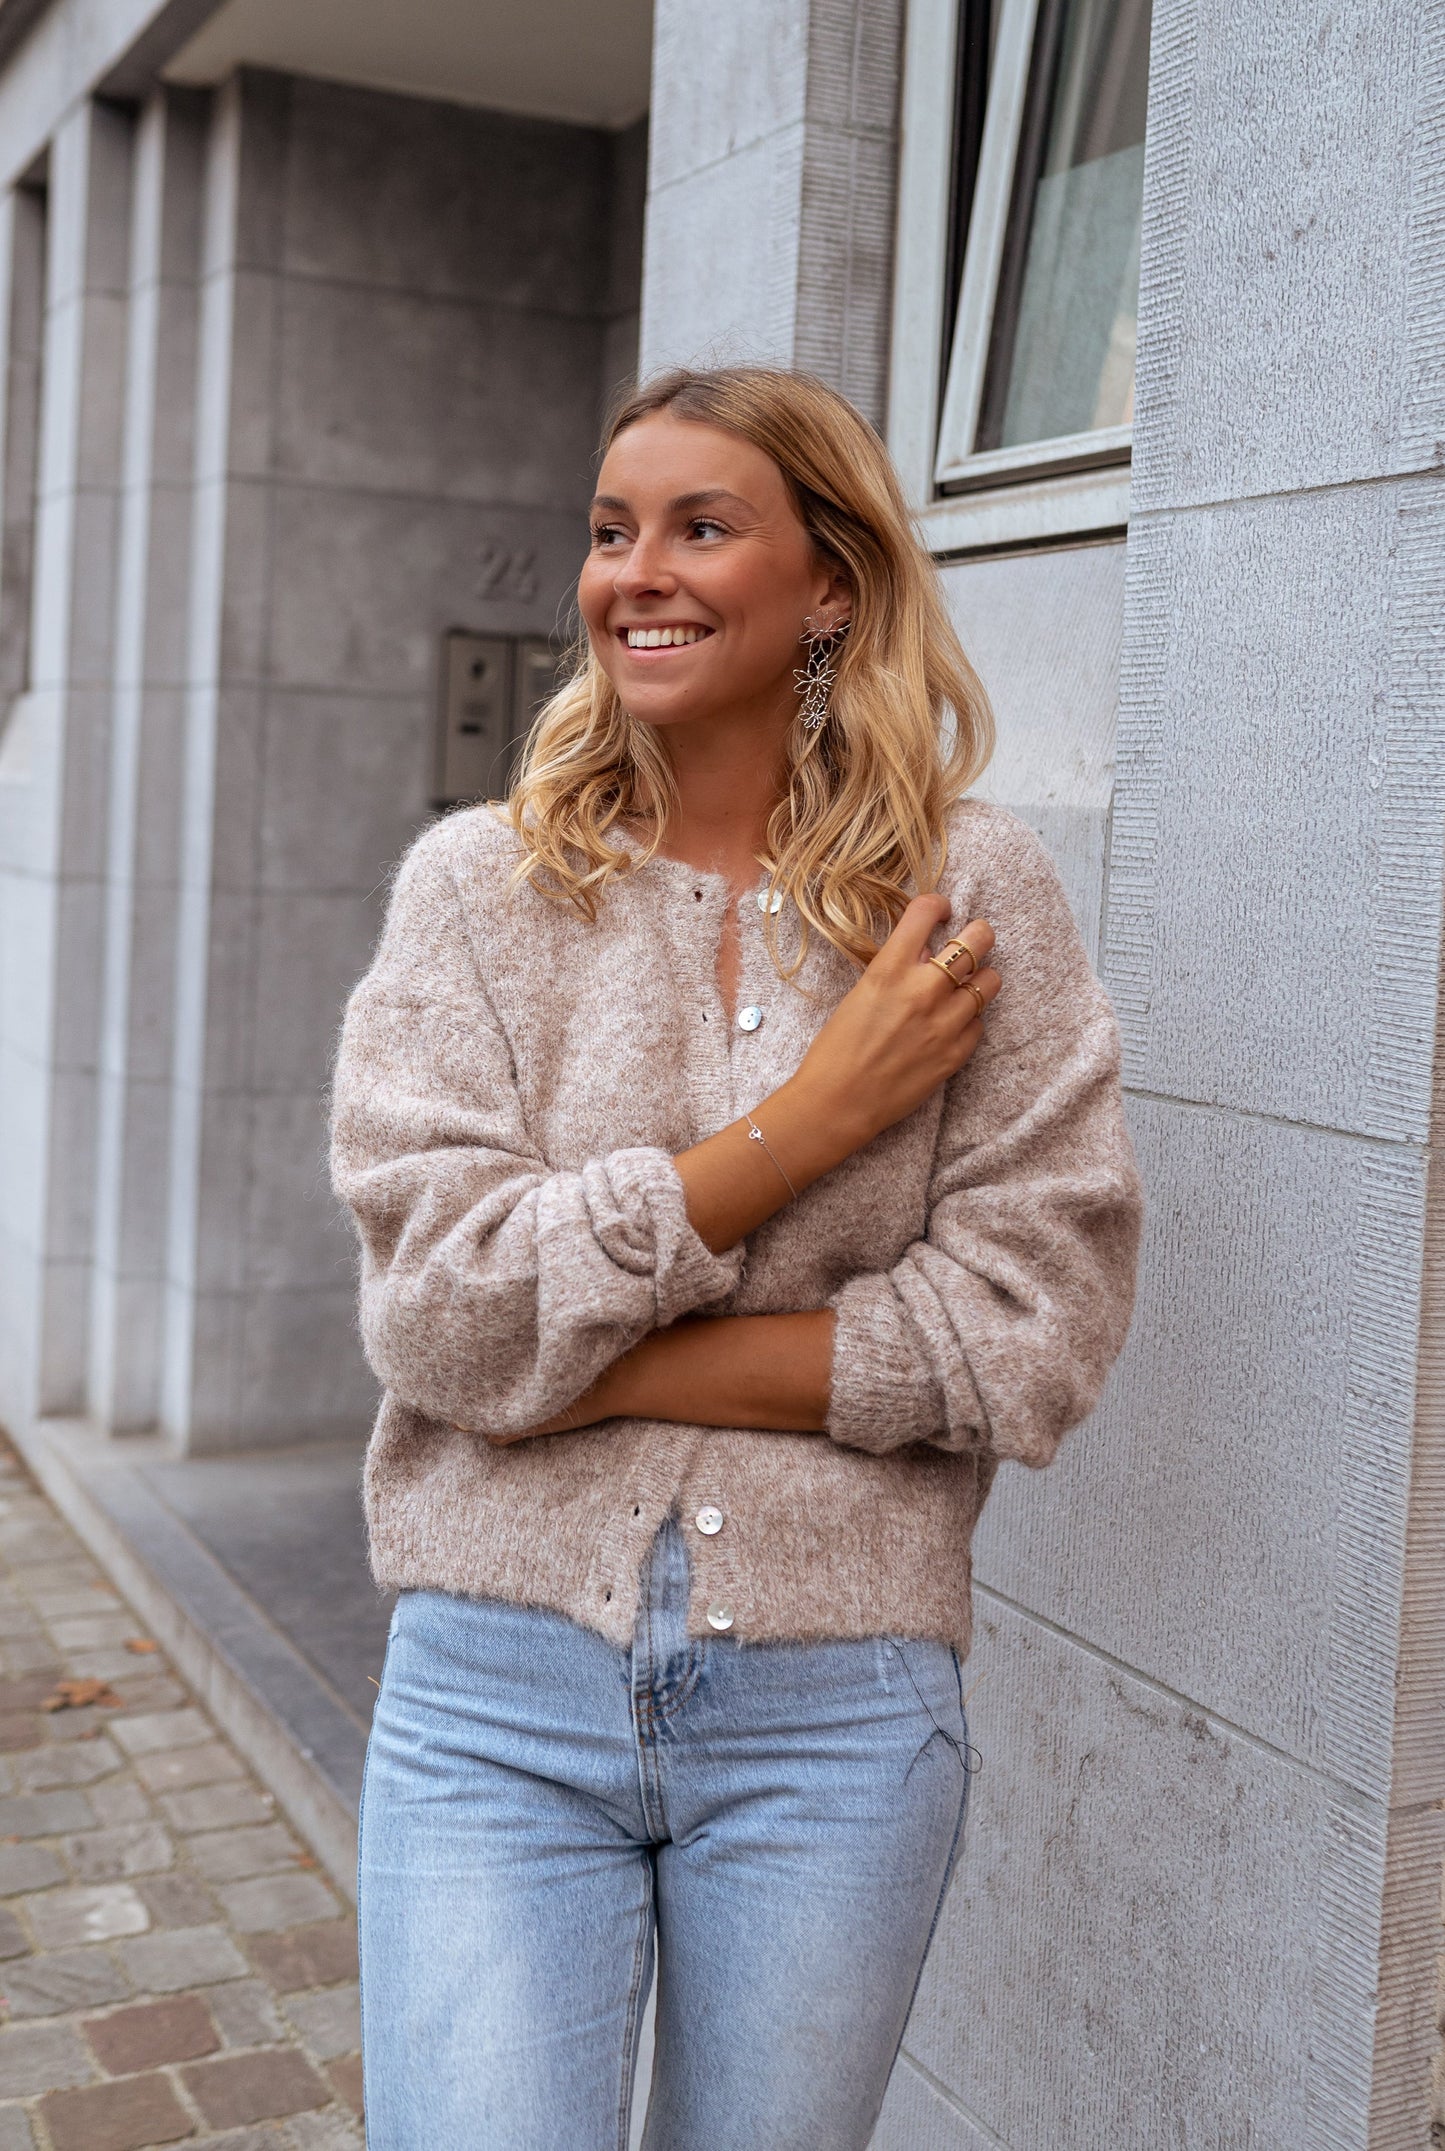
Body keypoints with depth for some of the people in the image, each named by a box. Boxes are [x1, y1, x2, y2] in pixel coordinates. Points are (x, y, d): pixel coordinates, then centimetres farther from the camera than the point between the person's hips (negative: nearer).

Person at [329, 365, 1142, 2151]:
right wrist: (816, 1117, -15)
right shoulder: (477, 884, -2)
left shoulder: (974, 895, -3)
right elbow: (442, 1310, -11)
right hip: (496, 1693, 0)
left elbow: (1031, 1336, -10)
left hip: (834, 1721, 1)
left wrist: (599, 1369, -13)